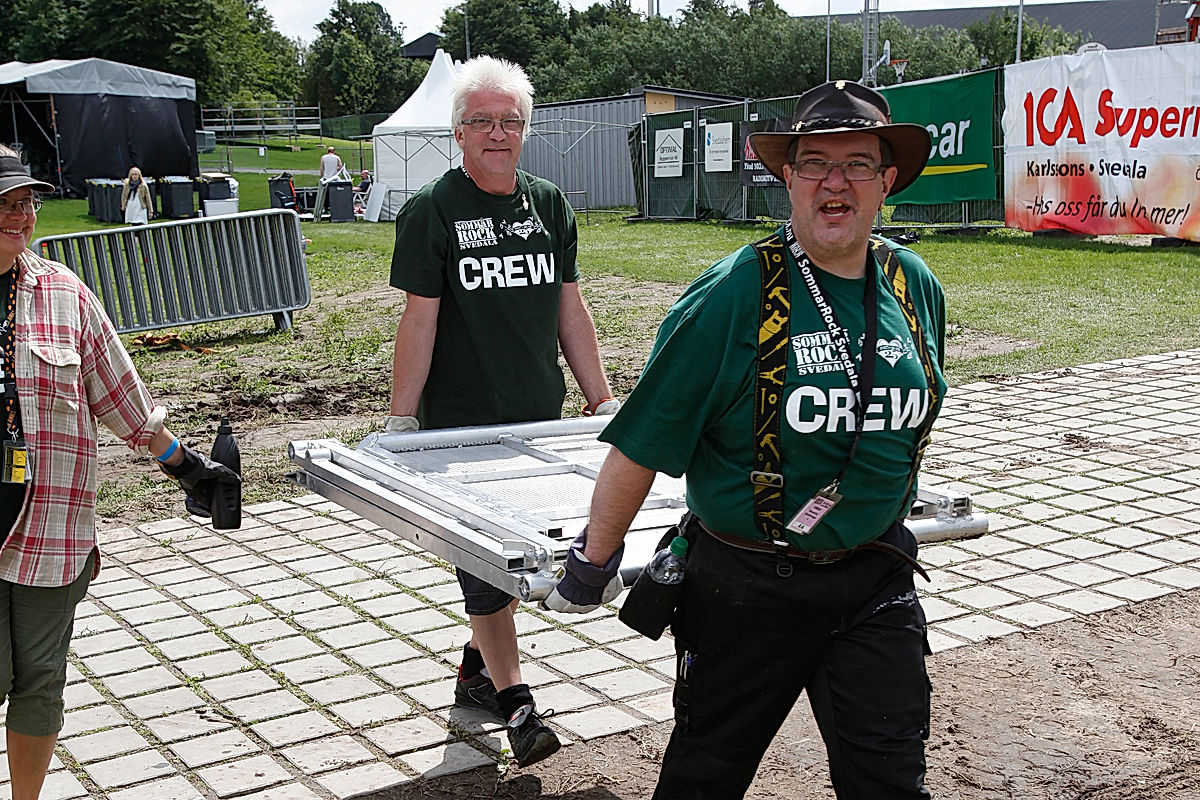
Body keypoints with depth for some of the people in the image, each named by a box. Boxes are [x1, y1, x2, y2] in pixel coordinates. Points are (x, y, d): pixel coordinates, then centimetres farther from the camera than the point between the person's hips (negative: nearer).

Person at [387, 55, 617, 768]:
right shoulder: (432, 213, -6)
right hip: (460, 421, -5)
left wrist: (602, 397, 11)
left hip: (539, 417, 5)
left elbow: (570, 309, 12)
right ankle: (514, 701, 7)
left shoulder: (550, 205, 8)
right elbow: (420, 321, -7)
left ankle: (477, 668, 31)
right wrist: (399, 422, -9)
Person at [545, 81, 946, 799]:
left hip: (876, 576, 4)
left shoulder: (916, 286, 1)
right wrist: (594, 562, -8)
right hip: (747, 585, -3)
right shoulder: (733, 295, -17)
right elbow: (640, 444, -13)